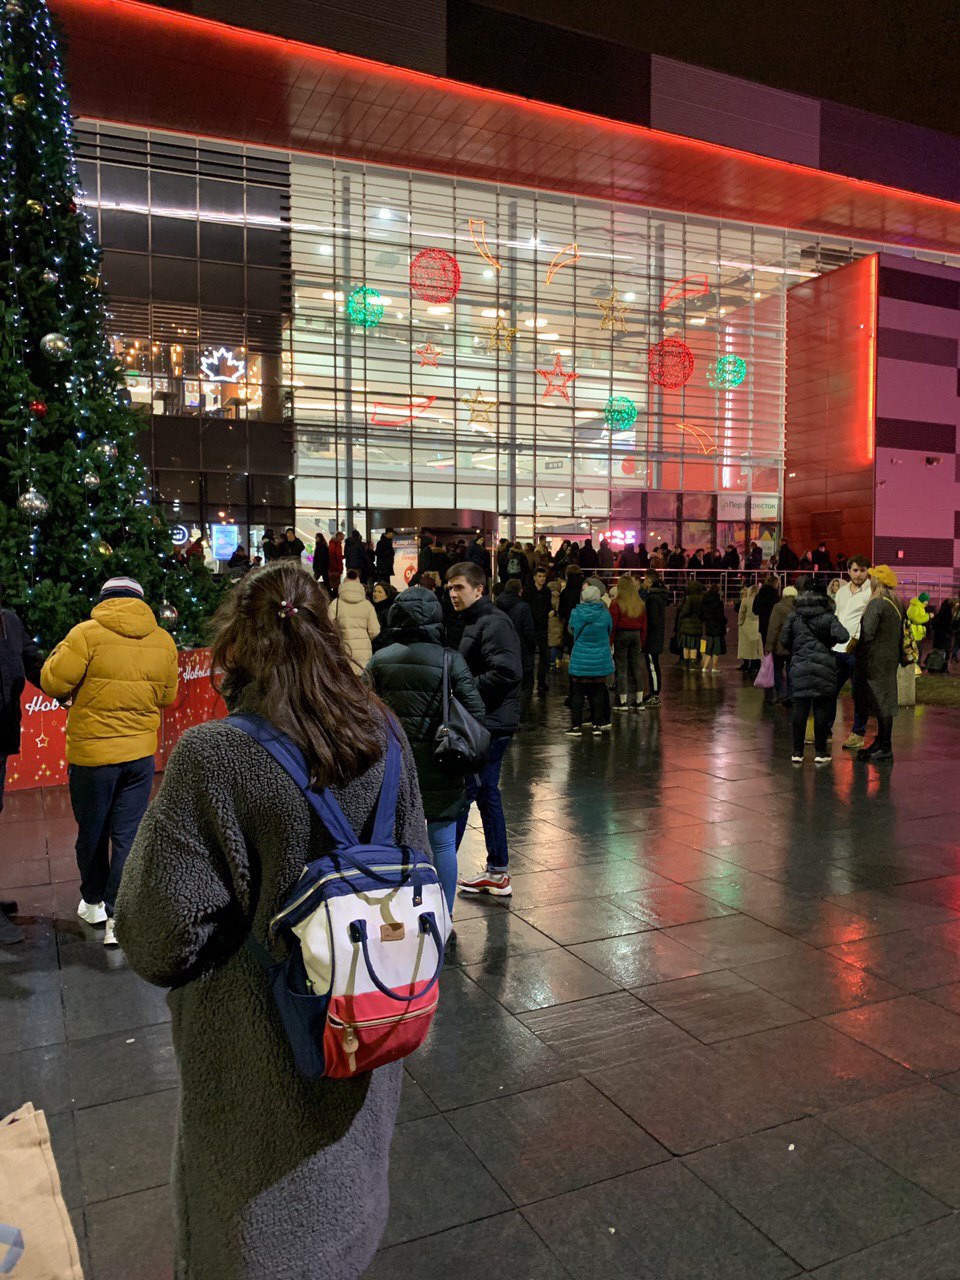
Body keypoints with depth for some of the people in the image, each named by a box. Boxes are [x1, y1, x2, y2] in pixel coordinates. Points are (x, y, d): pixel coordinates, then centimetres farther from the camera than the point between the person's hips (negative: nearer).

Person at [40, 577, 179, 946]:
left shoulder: (87, 634, -13)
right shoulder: (163, 641, 0)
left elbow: (53, 682, -9)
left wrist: (62, 653, 8)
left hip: (92, 752, -2)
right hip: (140, 752, 3)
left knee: (92, 832, 16)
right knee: (128, 834, 8)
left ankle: (93, 903, 33)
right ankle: (118, 917, 7)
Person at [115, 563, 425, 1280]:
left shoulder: (213, 756, -28)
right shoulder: (379, 730, -11)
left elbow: (161, 938, -24)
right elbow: (414, 862, 0)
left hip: (261, 1040, -4)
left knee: (266, 1213, 23)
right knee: (342, 1171, 32)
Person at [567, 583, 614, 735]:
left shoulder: (576, 613, -8)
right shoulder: (604, 613, -6)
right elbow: (609, 630, 10)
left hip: (580, 661, -1)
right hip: (600, 661, 1)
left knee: (578, 693, 6)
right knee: (598, 693, 9)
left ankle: (576, 726, 8)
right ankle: (598, 725, 10)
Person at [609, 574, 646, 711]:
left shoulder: (616, 604, -10)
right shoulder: (640, 604, 6)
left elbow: (612, 625, -10)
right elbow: (644, 624, 9)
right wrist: (642, 642, 16)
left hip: (621, 635, -5)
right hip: (636, 635, 5)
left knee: (621, 668, 1)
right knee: (636, 668, 10)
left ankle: (623, 702, 3)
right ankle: (639, 700, 13)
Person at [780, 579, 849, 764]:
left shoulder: (794, 617, 3)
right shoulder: (828, 617, -4)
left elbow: (784, 641, 3)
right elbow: (842, 636, -16)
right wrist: (831, 641, 5)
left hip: (799, 667, 2)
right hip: (823, 668, -2)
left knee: (799, 709, 5)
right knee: (822, 709, 5)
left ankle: (797, 752, 7)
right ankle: (820, 752, 9)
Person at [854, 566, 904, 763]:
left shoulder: (876, 604, -17)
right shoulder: (897, 604, 12)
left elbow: (867, 633, -20)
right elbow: (900, 634, 18)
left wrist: (857, 652, -8)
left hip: (876, 661, -9)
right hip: (891, 658, 9)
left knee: (880, 702, -5)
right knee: (884, 701, 14)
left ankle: (885, 748, -1)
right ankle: (881, 743, 22)